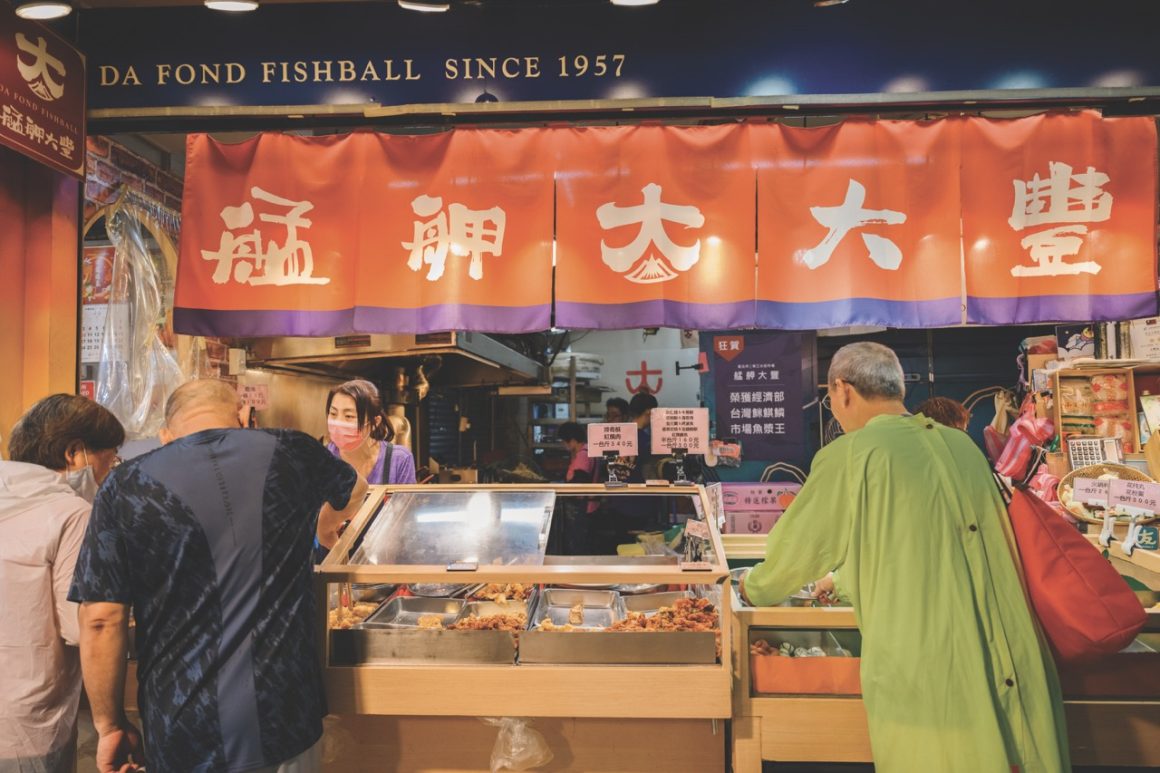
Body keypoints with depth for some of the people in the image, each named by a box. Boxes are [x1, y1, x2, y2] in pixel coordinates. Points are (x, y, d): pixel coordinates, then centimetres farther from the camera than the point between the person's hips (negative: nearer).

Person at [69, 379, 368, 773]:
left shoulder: (126, 487, -4)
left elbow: (102, 620, -5)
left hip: (182, 739, 0)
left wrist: (110, 726, 8)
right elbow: (355, 489, 23)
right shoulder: (292, 452, 1)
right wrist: (325, 526, 44)